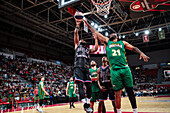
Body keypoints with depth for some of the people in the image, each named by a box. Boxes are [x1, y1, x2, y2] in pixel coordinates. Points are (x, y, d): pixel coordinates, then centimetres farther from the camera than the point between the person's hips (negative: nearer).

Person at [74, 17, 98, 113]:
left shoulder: (88, 50, 27)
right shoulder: (77, 45, 21)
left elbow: (96, 49, 9)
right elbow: (76, 34, 11)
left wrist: (96, 39, 14)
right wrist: (77, 25, 9)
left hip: (86, 68, 3)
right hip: (78, 67, -3)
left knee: (89, 86, -3)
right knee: (80, 85, -16)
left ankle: (88, 103, 7)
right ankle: (85, 104, -19)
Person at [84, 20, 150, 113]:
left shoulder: (122, 42, 20)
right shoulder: (107, 42, 18)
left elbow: (133, 48, 16)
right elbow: (96, 33, 21)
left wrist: (141, 53, -1)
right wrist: (88, 25, 24)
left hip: (125, 69, 1)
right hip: (114, 70, -1)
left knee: (130, 90, 4)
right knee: (117, 92, 1)